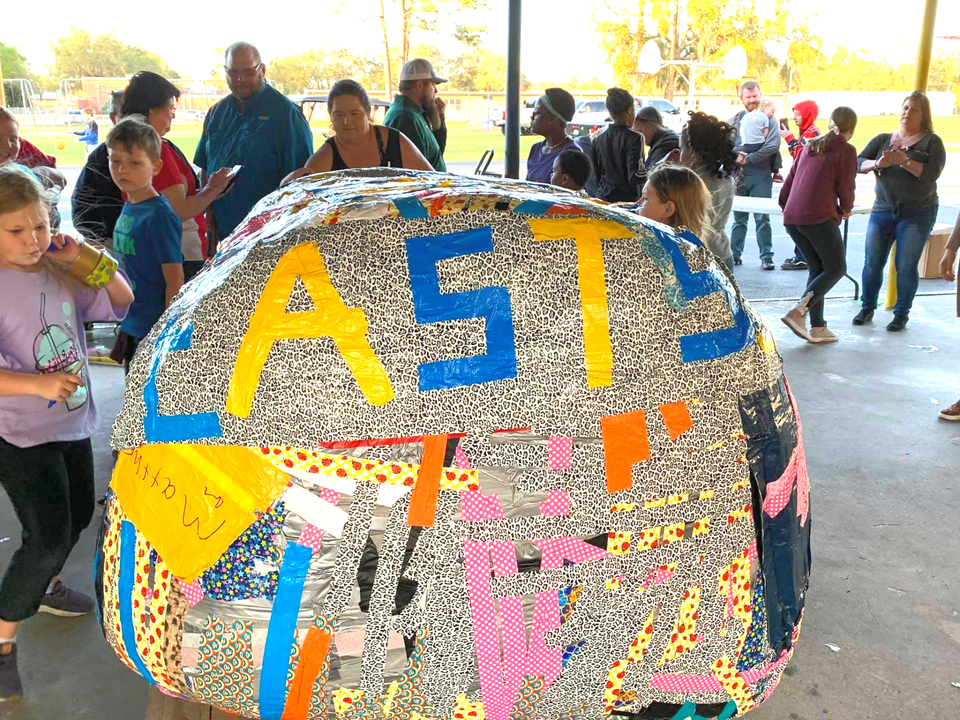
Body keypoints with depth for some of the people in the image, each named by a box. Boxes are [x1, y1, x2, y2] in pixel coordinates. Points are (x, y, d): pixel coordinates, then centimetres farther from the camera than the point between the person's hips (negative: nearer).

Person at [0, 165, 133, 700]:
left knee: (78, 517, 22)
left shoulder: (60, 274, -1)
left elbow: (122, 301, 5)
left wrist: (87, 257, -9)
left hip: (72, 422, 7)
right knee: (49, 537, -10)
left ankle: (46, 587, 49)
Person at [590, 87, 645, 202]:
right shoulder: (634, 138, -10)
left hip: (603, 198, 6)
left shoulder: (597, 140, 7)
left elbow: (594, 176, 10)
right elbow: (635, 177, -17)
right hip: (628, 200, -6)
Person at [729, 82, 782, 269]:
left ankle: (766, 256, 1)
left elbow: (773, 145, -11)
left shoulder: (769, 120, 2)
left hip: (761, 176, -3)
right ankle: (735, 254, 17)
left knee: (762, 218, -3)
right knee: (739, 218, 10)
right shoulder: (734, 120, 11)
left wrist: (748, 158, -16)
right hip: (739, 175, 3)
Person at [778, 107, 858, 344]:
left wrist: (786, 204, 32)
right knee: (836, 268, 5)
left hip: (791, 218, 7)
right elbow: (846, 189, -1)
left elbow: (789, 180, 19)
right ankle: (798, 312, -14)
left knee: (817, 269, 15)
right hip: (819, 217, -7)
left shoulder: (809, 146, 19)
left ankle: (817, 326, 9)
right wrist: (845, 209, 18)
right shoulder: (846, 150, 0)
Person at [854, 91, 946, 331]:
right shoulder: (883, 139, 9)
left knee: (906, 266, -2)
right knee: (873, 262, 1)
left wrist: (904, 161, -25)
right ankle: (868, 308, 16)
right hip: (883, 209, 3)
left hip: (917, 213, -3)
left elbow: (931, 173, -14)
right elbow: (859, 162, 0)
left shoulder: (931, 142, 0)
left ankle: (902, 313, 11)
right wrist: (877, 164, -19)